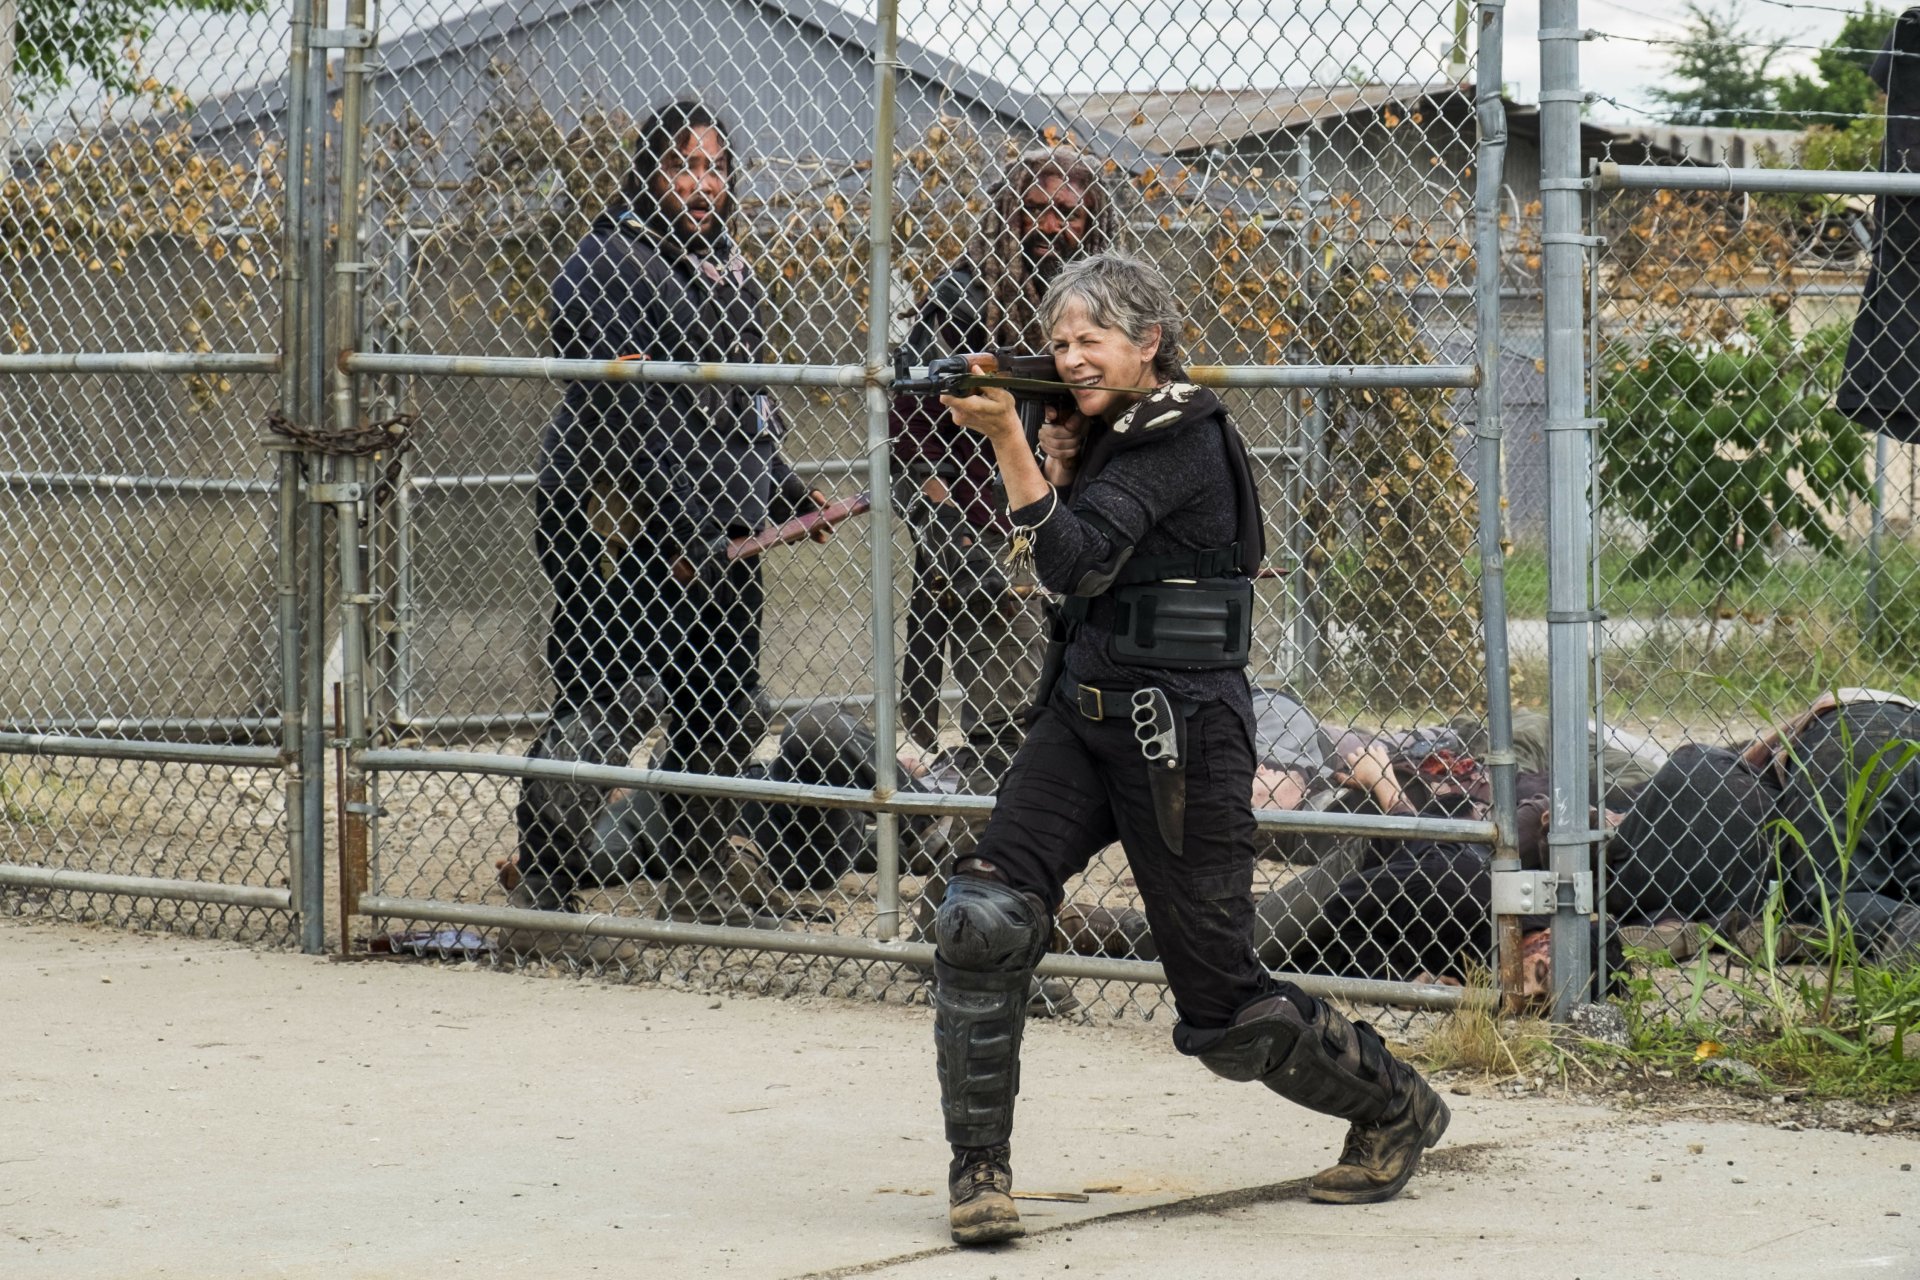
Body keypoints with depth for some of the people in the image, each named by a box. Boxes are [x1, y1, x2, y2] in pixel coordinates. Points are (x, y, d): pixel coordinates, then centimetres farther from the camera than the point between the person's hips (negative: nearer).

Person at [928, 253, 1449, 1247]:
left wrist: (1007, 439, -29)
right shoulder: (1111, 432, 12)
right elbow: (1057, 574, 19)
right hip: (1081, 709, 8)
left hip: (1177, 729, -8)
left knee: (1221, 1004, 2)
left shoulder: (1184, 440, -14)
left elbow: (1073, 559, -23)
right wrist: (1057, 460, 4)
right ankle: (978, 1168, -6)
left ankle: (1396, 1110, 27)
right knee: (982, 920, -15)